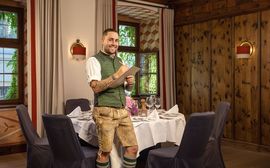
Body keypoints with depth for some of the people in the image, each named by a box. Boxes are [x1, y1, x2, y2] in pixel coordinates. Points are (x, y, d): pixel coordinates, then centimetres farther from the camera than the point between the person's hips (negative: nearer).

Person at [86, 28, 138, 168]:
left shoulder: (119, 61, 17)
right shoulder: (94, 60, -4)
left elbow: (127, 88, 22)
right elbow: (96, 87, -17)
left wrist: (130, 83, 0)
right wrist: (116, 75, -21)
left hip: (122, 111, 7)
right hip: (105, 111, -6)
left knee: (133, 147, 5)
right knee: (105, 151, -1)